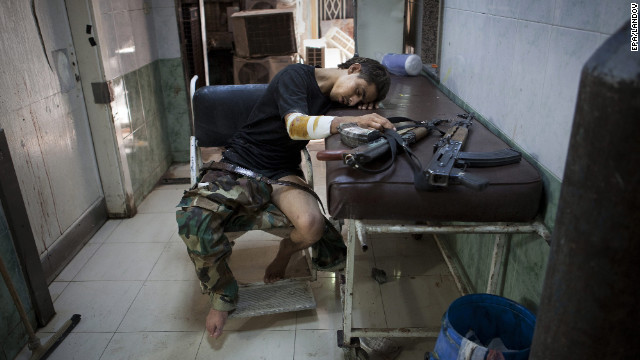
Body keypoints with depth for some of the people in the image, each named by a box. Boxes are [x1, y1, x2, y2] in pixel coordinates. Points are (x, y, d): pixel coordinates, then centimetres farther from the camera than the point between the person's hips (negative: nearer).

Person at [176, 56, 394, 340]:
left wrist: (365, 109, -2)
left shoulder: (334, 98, 9)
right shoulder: (296, 76, -12)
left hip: (283, 173, 4)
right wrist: (352, 121, -39)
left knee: (311, 225, -31)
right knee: (192, 218, -31)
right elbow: (296, 125, -28)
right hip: (241, 164, -4)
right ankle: (222, 296, -5)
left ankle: (286, 251, 7)